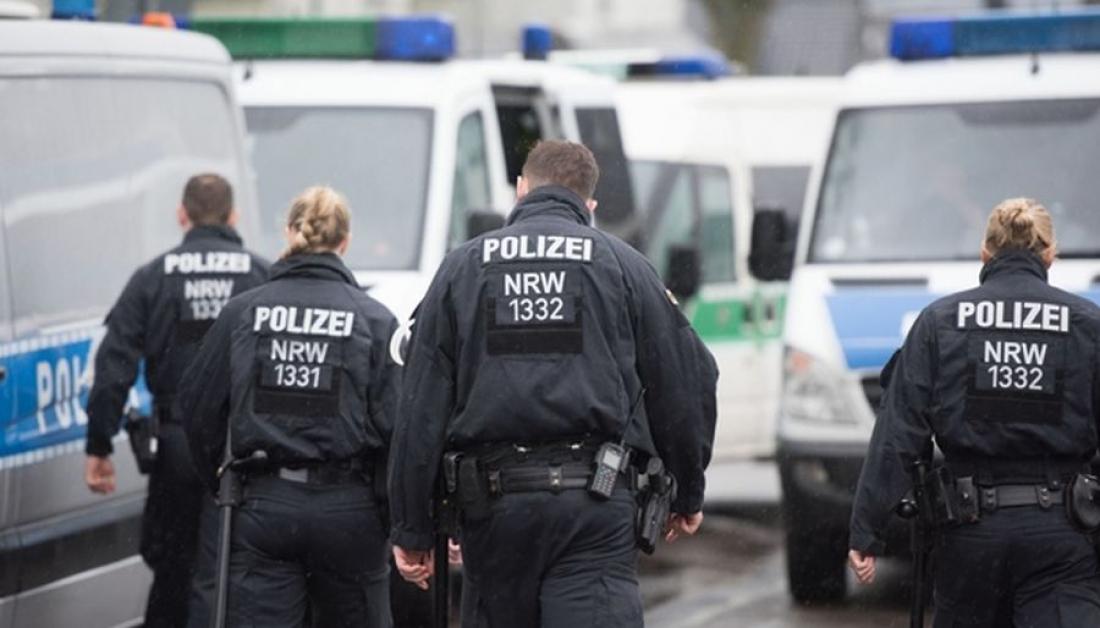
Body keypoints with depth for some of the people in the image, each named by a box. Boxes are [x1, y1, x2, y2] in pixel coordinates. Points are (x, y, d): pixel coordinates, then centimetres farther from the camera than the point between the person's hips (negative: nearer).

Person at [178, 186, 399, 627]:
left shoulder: (242, 313, 3)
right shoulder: (374, 319, -2)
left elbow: (199, 408, 5)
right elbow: (393, 424, -9)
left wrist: (219, 482, 21)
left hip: (262, 506, 1)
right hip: (348, 508, -1)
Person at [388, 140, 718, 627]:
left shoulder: (462, 266, 11)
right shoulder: (623, 264, 8)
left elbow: (421, 408, 6)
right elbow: (686, 384, 9)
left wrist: (412, 531, 9)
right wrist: (688, 496, 24)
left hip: (492, 498, 2)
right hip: (595, 506, -1)